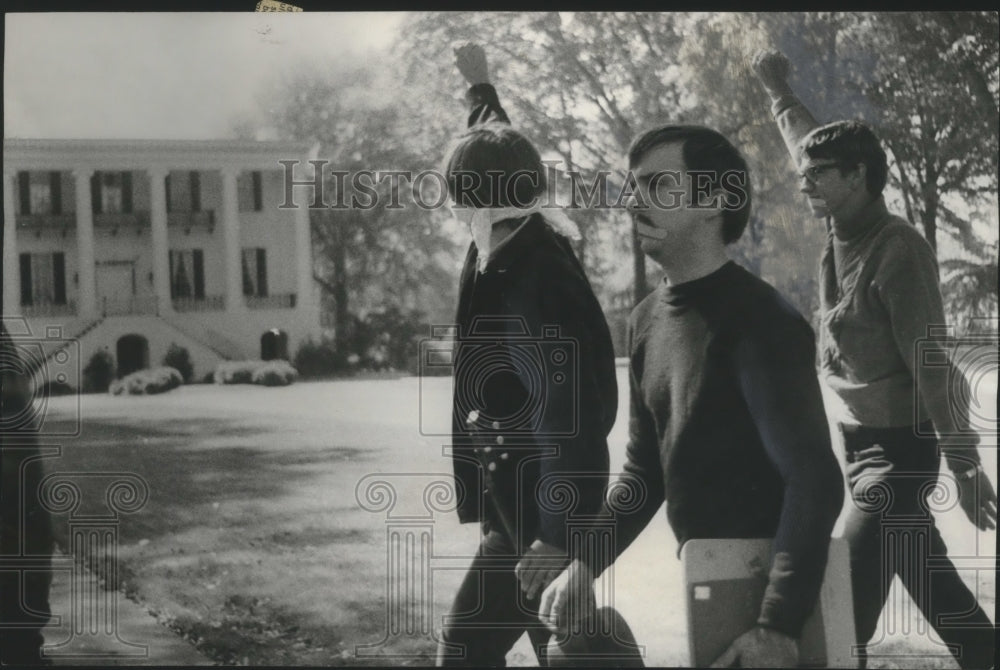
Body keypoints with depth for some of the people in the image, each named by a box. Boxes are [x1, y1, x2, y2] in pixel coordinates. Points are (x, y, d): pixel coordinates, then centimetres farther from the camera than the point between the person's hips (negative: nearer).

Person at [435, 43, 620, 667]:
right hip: (526, 505, 10)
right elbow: (502, 157, 27)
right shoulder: (529, 247, 5)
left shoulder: (529, 282, -23)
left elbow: (571, 419, -28)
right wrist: (480, 86, 44)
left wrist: (557, 537, -29)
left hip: (537, 516, -10)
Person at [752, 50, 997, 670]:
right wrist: (779, 93, 37)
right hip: (863, 438, 9)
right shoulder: (844, 231, 4)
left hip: (900, 447, -8)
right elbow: (817, 147, 25)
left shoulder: (898, 250, -19)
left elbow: (930, 364, -22)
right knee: (933, 585, 16)